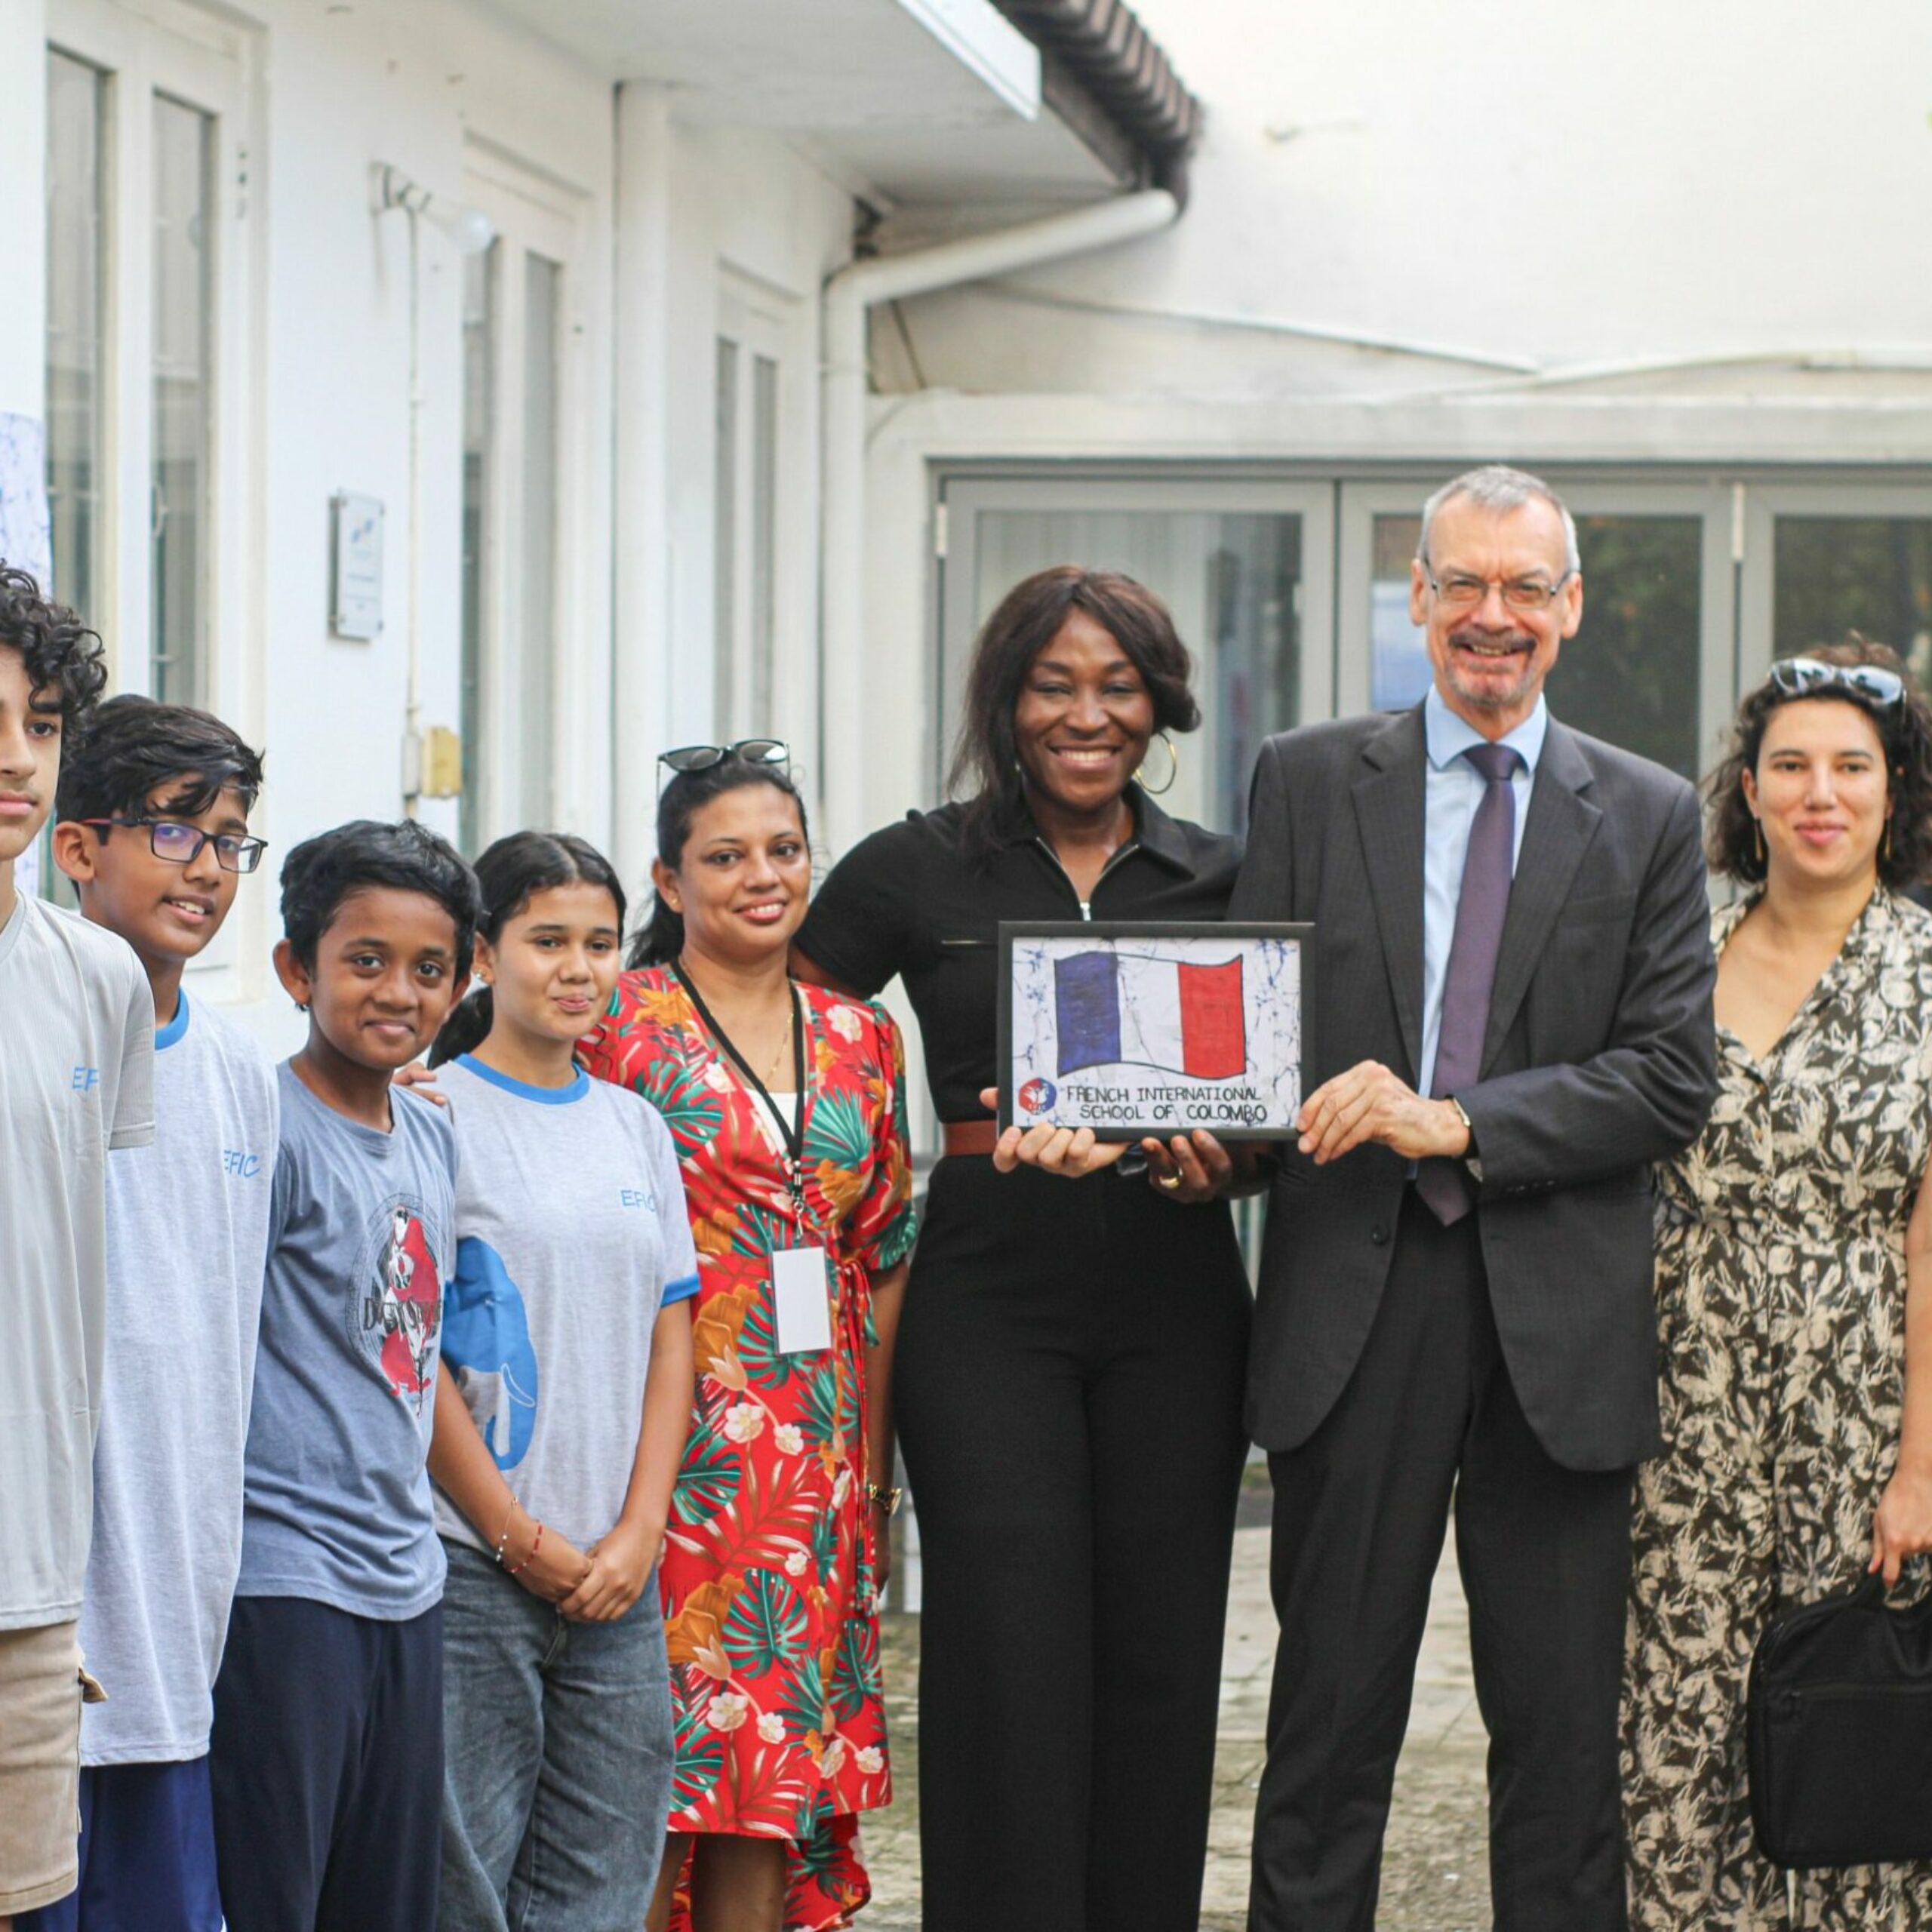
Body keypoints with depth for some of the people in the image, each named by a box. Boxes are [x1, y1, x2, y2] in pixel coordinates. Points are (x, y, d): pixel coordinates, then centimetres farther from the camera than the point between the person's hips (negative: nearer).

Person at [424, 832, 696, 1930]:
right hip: (471, 1563, -5)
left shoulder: (636, 1128, 14)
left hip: (618, 1571, 5)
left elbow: (670, 1336, 12)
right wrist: (517, 1535, -10)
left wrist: (639, 1532, -1)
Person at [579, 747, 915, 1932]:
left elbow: (882, 1262, 15)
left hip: (816, 1458, 5)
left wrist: (876, 1478, 12)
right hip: (671, 1429, -5)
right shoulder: (620, 1022, -2)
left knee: (777, 1767, 6)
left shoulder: (862, 1041, 13)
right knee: (653, 1765, -6)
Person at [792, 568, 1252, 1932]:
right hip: (989, 1300, -2)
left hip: (1174, 1301, 2)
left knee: (1159, 1658, 4)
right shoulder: (918, 872, 4)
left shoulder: (1218, 881, 10)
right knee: (1009, 1659, -6)